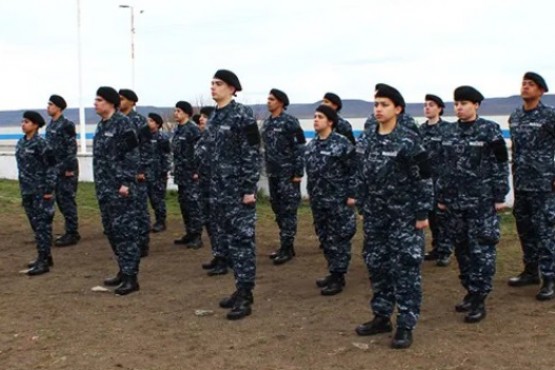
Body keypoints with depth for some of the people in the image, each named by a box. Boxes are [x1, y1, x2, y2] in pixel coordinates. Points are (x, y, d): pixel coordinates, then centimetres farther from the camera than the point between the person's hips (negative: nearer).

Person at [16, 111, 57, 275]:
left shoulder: (41, 143, -13)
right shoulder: (21, 143, 9)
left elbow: (52, 166, -13)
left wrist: (49, 189, -16)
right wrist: (23, 189, 17)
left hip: (41, 192, -8)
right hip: (27, 191, 8)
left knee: (42, 225, -3)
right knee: (35, 225, 14)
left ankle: (43, 261, 1)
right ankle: (44, 256, 24)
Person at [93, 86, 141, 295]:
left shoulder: (123, 123, -11)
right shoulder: (101, 125, 15)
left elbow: (132, 155, -15)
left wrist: (126, 182, -20)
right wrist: (99, 183, 20)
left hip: (120, 187, -9)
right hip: (104, 187, 9)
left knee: (125, 230, -7)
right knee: (111, 230, 13)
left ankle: (131, 277, -3)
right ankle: (124, 270, 24)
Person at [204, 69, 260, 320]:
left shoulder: (242, 115, -11)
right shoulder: (214, 117, 13)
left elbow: (252, 154, -14)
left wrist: (249, 188, -17)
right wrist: (212, 186, 17)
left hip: (239, 189, -8)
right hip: (219, 190, 8)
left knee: (241, 240, -5)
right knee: (226, 240, 12)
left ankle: (245, 297, 1)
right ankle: (242, 287, 24)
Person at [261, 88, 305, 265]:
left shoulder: (290, 121, -10)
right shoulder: (266, 122, 12)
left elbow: (300, 147, -12)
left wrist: (298, 172, -15)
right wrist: (267, 168, 15)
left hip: (288, 173, -8)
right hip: (272, 173, 8)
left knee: (288, 210, -4)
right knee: (278, 209, 11)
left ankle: (287, 248, 0)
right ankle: (286, 245, 20)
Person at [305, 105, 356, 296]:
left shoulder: (342, 143, -11)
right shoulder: (311, 145, 10)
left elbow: (353, 170, -11)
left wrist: (351, 194, -14)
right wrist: (311, 194, 17)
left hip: (338, 200, -7)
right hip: (318, 200, 7)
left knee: (338, 239, -1)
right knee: (324, 238, 13)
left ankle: (338, 277, 6)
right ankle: (333, 273, 24)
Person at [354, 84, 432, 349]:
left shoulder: (409, 140, -11)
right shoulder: (366, 141, 7)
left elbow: (423, 178, -10)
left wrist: (422, 213, -12)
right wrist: (362, 208, 14)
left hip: (404, 216, -6)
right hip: (375, 217, 6)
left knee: (405, 269, -2)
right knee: (376, 266, 11)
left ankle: (405, 326, 6)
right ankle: (381, 317, 25)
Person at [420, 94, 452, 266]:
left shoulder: (447, 128, -7)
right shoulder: (421, 129, 11)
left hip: (442, 178, -6)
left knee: (442, 215, -4)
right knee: (431, 214, 11)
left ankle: (445, 251, 2)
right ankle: (436, 248, 21)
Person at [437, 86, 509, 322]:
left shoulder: (490, 131, -5)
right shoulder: (450, 133, 9)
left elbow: (501, 166, -5)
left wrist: (499, 196, -8)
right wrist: (442, 197, 12)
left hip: (482, 201, -5)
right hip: (455, 202, 5)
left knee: (481, 249, -2)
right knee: (461, 249, 11)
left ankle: (479, 300, 4)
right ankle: (470, 291, 25)